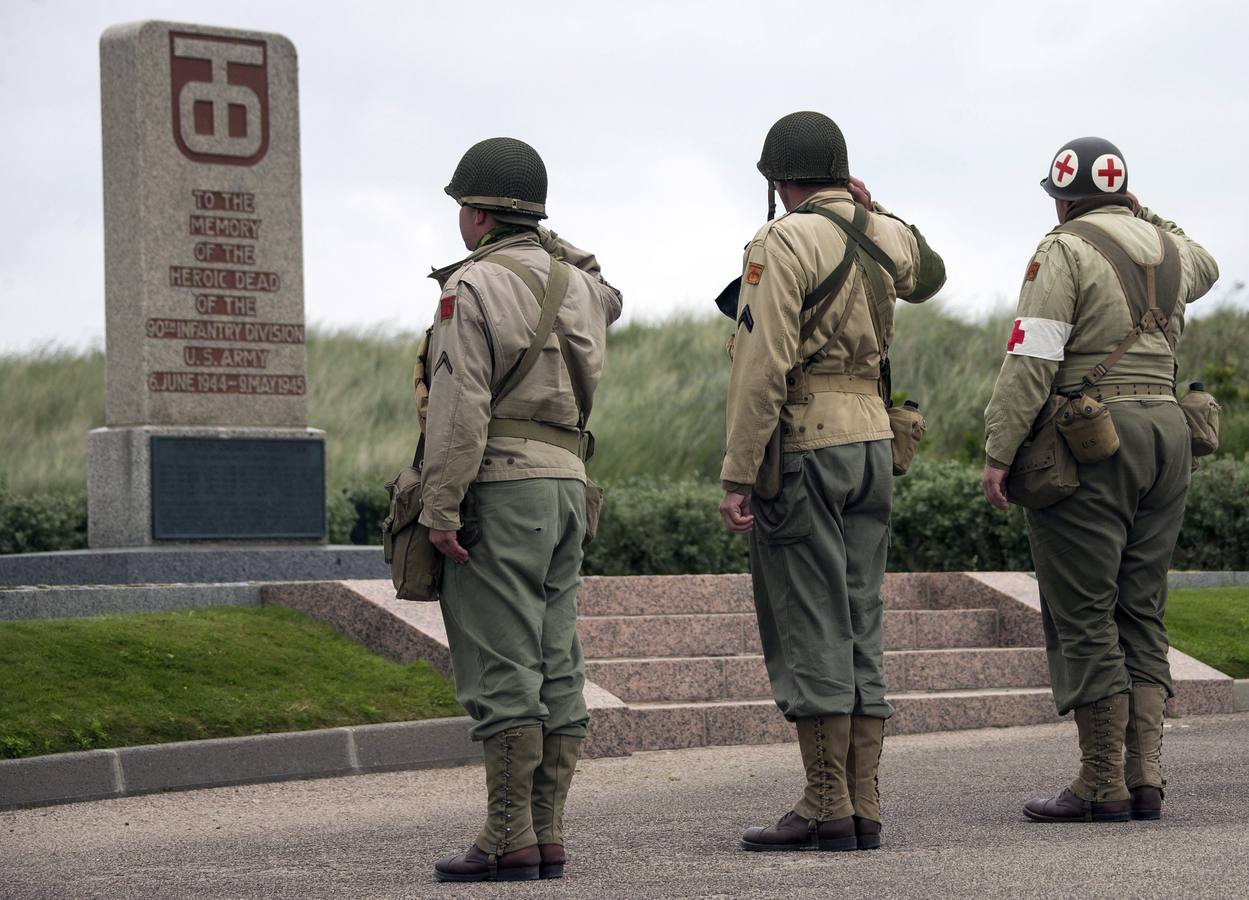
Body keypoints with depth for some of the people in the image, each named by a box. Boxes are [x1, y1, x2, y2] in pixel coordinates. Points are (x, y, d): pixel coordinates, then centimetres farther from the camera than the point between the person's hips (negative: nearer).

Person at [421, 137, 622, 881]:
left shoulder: (474, 286, -10)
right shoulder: (575, 280, 13)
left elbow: (461, 408, -17)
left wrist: (441, 506, -17)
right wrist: (547, 243, 35)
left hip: (500, 485, -8)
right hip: (568, 482, 8)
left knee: (502, 669, -8)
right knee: (555, 666, 6)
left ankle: (510, 841, -9)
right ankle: (548, 838, 7)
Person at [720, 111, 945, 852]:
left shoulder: (785, 242, -11)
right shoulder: (887, 236, 10)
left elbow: (764, 367, -17)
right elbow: (928, 276, 36)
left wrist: (737, 476, -16)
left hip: (801, 445, -7)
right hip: (872, 439, 7)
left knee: (810, 631, -5)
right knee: (860, 629, 8)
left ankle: (827, 810, -5)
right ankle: (863, 809, 9)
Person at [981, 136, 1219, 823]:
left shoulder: (1065, 252, -7)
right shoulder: (1167, 247, 13)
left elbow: (1030, 361, -15)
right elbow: (1202, 268, 40)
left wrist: (998, 452, -13)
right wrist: (1142, 215, 40)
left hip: (1090, 439, -7)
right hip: (1167, 430, 7)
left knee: (1084, 621, -4)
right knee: (1140, 615, 11)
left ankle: (1102, 785, -5)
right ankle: (1146, 777, 5)